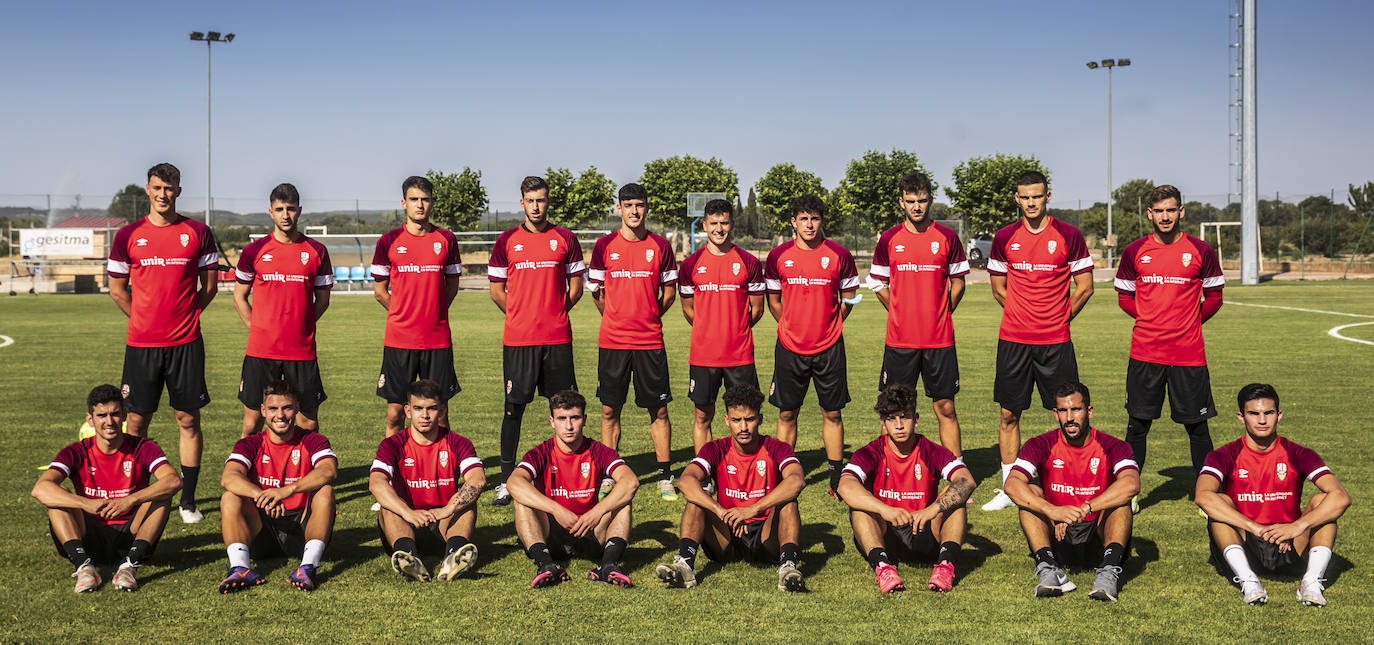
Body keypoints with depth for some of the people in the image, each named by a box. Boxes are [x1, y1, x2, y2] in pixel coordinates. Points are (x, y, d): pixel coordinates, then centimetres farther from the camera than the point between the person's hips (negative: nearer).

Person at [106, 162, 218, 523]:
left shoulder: (198, 233, 3)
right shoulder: (128, 236, 4)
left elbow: (209, 286, 10)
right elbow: (117, 290, 12)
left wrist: (185, 317, 6)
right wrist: (145, 320, 11)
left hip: (186, 343, 0)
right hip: (141, 344, 0)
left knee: (189, 419, 2)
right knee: (136, 421, 3)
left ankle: (188, 500, 10)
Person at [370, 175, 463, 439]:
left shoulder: (446, 240, 5)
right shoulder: (389, 241, 2)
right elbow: (379, 291, 9)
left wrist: (434, 315, 8)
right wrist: (403, 315, 8)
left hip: (438, 340, 1)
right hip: (399, 340, -1)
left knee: (439, 412, 4)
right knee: (395, 414, 2)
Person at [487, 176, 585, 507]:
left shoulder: (565, 239, 6)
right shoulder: (507, 241, 6)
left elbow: (576, 286, 11)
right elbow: (497, 291, 10)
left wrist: (555, 313, 6)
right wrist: (521, 315, 6)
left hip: (557, 338, 1)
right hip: (517, 339, 0)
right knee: (513, 408, 1)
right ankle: (506, 481, 6)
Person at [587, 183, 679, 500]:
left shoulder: (660, 246, 3)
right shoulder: (605, 246, 3)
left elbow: (669, 293, 10)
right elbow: (597, 291, 11)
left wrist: (647, 318, 7)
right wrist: (618, 319, 10)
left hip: (650, 341, 0)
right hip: (612, 341, 0)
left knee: (659, 410, 2)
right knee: (610, 410, 5)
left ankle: (665, 477, 9)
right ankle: (609, 477, 15)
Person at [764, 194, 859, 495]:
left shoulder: (839, 255, -2)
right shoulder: (778, 256, 0)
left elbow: (848, 299, 9)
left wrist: (827, 327, 8)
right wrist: (793, 327, 10)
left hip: (829, 347, 0)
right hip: (790, 347, 1)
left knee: (832, 413, 5)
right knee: (787, 414, 6)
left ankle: (837, 478, 13)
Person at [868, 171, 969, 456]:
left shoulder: (947, 237, 2)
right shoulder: (889, 239, 4)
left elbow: (957, 283, 11)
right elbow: (878, 285, 13)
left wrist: (939, 316, 7)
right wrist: (902, 315, 9)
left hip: (940, 339, -1)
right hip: (899, 339, 1)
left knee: (945, 408, 2)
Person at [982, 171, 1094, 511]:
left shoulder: (1068, 235, -1)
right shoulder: (1005, 238, 5)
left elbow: (1084, 287, 4)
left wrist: (1059, 318, 6)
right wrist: (1025, 317, 10)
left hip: (1056, 342, -2)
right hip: (1013, 340, 2)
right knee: (1009, 414, 5)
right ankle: (1009, 489, 14)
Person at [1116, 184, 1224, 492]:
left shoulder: (1201, 252, 1)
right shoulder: (1134, 252, 4)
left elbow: (1214, 298, 9)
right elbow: (1124, 297, 14)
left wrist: (1188, 322, 4)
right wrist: (1151, 320, 6)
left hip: (1189, 354, -1)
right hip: (1144, 353, 1)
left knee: (1197, 426, 4)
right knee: (1138, 424, 5)